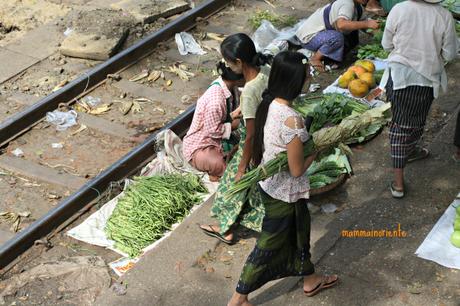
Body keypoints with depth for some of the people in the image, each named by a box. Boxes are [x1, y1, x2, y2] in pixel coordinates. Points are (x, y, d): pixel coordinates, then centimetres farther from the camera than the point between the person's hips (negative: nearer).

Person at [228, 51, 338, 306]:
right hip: (284, 194, -8)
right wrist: (316, 151, -7)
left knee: (298, 231, 28)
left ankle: (310, 280, 50)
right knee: (269, 245, 11)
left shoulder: (268, 104, -8)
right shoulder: (292, 120, -33)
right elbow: (297, 170, -25)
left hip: (269, 184, 8)